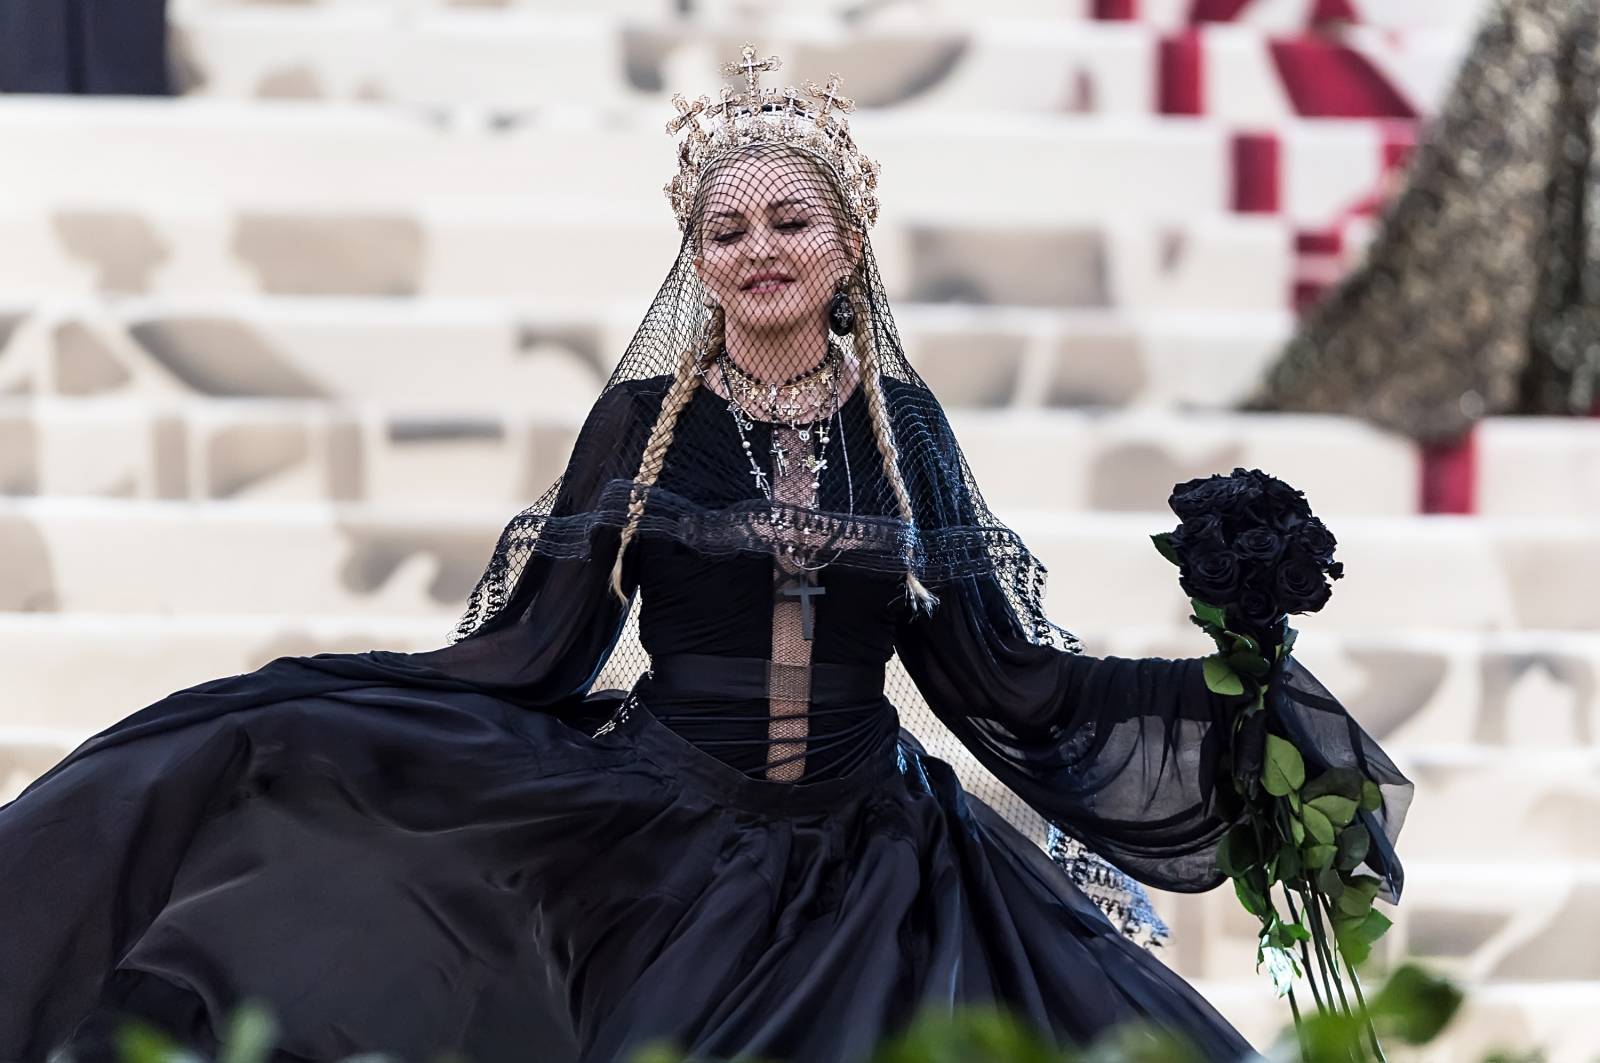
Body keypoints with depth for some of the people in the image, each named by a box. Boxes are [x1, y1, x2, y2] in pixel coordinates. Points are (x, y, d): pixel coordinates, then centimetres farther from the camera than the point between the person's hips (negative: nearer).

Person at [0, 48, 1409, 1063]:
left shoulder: (900, 421, 6)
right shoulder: (646, 417, 1)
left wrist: (1221, 694, -1)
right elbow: (529, 652, 1)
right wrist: (332, 709, -7)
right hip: (662, 843, -1)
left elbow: (1000, 668, 6)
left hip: (862, 865, 1)